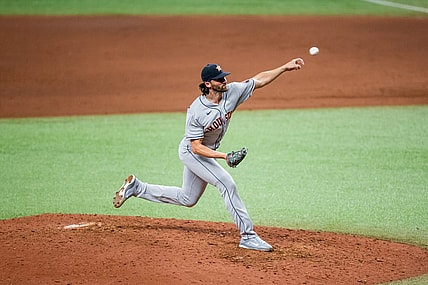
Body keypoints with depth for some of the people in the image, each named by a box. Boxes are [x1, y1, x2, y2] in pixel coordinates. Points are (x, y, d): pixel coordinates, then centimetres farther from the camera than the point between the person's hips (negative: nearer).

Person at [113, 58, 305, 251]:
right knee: (227, 185, -19)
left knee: (187, 199, 20)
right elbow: (196, 147, -27)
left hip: (207, 153, 8)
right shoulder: (196, 111, -30)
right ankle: (248, 236, -14)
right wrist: (224, 156, -38)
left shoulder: (232, 92, -15)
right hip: (191, 152, -8)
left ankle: (135, 187, 30)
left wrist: (285, 67, -18)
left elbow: (260, 80, -9)